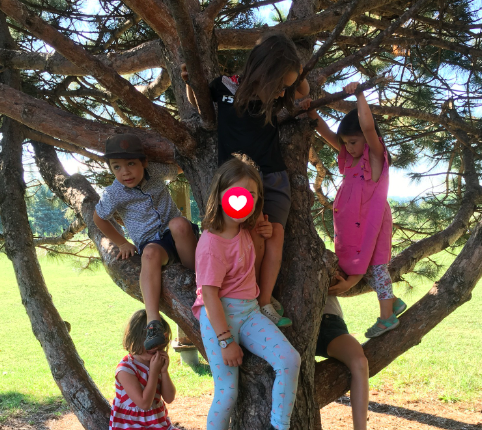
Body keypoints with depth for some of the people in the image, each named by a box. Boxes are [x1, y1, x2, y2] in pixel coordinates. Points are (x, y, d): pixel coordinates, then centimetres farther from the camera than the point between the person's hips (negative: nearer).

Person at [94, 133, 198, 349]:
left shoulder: (156, 171, 1)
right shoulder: (114, 194, -6)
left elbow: (178, 168, 24)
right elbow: (99, 218, 13)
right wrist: (122, 243, 14)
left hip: (176, 235, 2)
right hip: (151, 242, -2)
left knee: (178, 223, -36)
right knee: (151, 253, -39)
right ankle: (153, 322, -51)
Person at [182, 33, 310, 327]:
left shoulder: (276, 98, 2)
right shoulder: (226, 87, -5)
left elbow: (304, 91, 22)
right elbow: (196, 104, 14)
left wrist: (296, 70, 2)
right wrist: (190, 83, -6)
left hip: (274, 177, 3)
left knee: (275, 233, -12)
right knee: (256, 236, -19)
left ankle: (265, 303, -9)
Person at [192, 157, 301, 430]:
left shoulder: (243, 230, 7)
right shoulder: (212, 243, -15)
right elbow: (209, 294, -17)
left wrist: (266, 232, 9)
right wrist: (226, 340, -19)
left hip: (249, 310, 7)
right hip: (219, 315, -7)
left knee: (290, 360, -13)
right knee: (227, 392, -9)